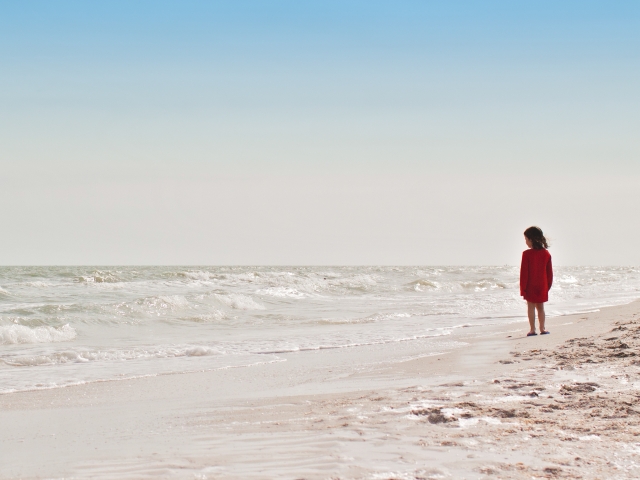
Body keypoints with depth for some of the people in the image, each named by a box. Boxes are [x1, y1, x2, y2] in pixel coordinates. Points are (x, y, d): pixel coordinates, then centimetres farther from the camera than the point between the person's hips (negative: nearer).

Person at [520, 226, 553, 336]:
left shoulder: (527, 254, -14)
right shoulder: (546, 254, 1)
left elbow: (524, 273, -12)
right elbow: (549, 272, 6)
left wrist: (523, 288, -6)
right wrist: (548, 285, 15)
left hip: (530, 286, -4)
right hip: (542, 286, 4)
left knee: (531, 307, 3)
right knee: (540, 307, 14)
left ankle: (532, 329, 1)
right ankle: (542, 329, 16)